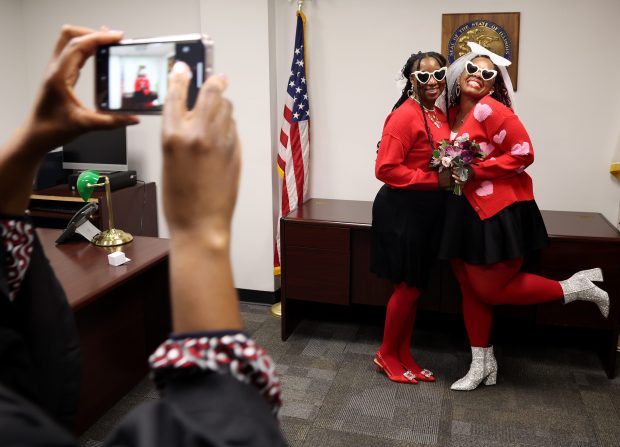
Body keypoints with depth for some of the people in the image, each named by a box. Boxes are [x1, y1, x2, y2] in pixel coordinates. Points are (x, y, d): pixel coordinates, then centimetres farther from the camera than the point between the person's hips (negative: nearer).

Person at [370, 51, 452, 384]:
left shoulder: (440, 114, 11)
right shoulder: (405, 115, -16)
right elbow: (385, 168, -22)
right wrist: (435, 180, -21)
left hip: (429, 210, 9)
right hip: (402, 210, -9)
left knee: (416, 286, 15)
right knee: (408, 286, 0)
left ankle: (404, 355, 29)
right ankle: (386, 355, 21)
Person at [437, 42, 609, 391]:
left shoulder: (490, 109, -13)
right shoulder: (453, 113, 12)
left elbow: (523, 154, -17)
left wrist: (475, 171, -19)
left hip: (499, 212, -8)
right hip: (465, 212, 8)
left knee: (490, 290, -3)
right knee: (471, 290, 11)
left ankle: (576, 287, 15)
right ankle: (482, 365, 26)